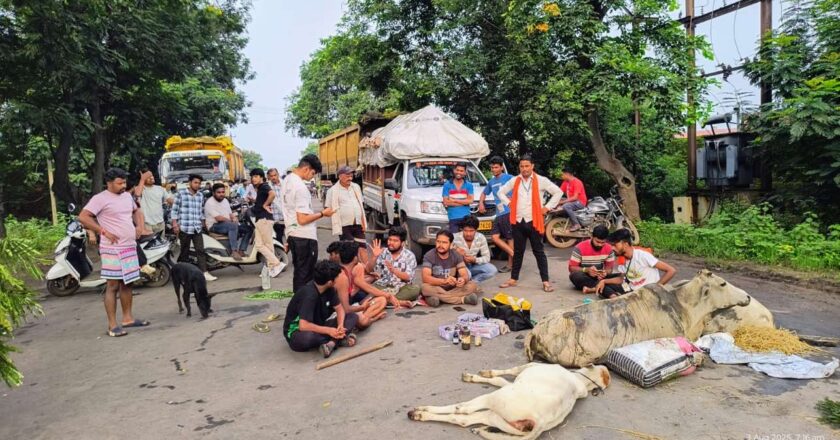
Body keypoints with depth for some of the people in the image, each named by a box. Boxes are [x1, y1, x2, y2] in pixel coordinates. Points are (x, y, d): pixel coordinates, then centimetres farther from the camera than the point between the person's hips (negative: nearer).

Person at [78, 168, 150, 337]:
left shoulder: (127, 196, 12)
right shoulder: (100, 199, -10)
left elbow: (136, 211, 29)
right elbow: (83, 217, -16)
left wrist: (139, 226, 12)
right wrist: (104, 231, -18)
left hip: (130, 247, 8)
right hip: (113, 249, -8)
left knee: (127, 283, 14)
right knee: (113, 285, -4)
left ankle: (127, 318, 25)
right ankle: (113, 325, 1)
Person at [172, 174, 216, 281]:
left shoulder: (201, 195, 13)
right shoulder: (181, 193, -1)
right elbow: (174, 210, -2)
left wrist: (203, 223, 19)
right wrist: (175, 224, -7)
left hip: (197, 228, 4)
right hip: (184, 227, -4)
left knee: (201, 250, -4)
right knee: (185, 251, 5)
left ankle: (204, 272, -7)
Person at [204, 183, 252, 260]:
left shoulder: (225, 200, 15)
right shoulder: (210, 203, -12)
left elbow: (230, 214, 18)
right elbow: (218, 218, -21)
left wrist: (234, 218, -5)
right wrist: (232, 220, -16)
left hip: (230, 225, 9)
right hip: (214, 226, -9)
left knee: (248, 229, -5)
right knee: (233, 225, -37)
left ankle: (241, 251, -10)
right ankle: (234, 251, -39)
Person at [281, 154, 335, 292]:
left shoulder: (287, 180, 8)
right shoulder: (300, 187, -21)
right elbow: (303, 219, -23)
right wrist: (322, 213, -11)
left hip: (292, 234, 9)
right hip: (305, 237, -9)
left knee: (299, 273, 17)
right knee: (306, 276, 0)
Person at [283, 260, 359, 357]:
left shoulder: (329, 289, -6)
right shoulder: (309, 294, -29)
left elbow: (339, 308, 2)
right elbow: (303, 326, -35)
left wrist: (340, 326, -19)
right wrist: (329, 330, -29)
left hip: (317, 327, 8)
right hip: (297, 332, -8)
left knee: (353, 317, -5)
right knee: (306, 338, -45)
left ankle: (332, 342, -26)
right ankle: (340, 339, -22)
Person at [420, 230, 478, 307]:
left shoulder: (456, 256, -2)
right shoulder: (429, 256, -11)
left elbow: (465, 275, -9)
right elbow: (426, 278, -23)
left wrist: (463, 280, -36)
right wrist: (444, 281, -39)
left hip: (453, 288, 2)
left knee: (473, 285, -20)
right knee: (425, 287, -35)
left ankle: (438, 297, -26)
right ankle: (463, 299, -28)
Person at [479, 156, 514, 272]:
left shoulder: (509, 178, -5)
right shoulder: (491, 182, 19)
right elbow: (484, 193, 34)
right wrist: (481, 203, 17)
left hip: (509, 212, -7)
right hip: (499, 214, 8)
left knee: (510, 238, -3)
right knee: (495, 237, -1)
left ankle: (510, 264, 6)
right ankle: (514, 255, 6)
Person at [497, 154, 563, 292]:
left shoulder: (541, 181, -2)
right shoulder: (514, 181, 7)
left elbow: (558, 192, 1)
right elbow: (501, 192, 19)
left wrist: (547, 207, -3)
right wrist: (509, 203, 6)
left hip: (534, 222, -3)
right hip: (518, 221, 3)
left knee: (539, 252, 1)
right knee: (518, 251, 12)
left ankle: (545, 281, 4)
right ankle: (513, 279, 20)